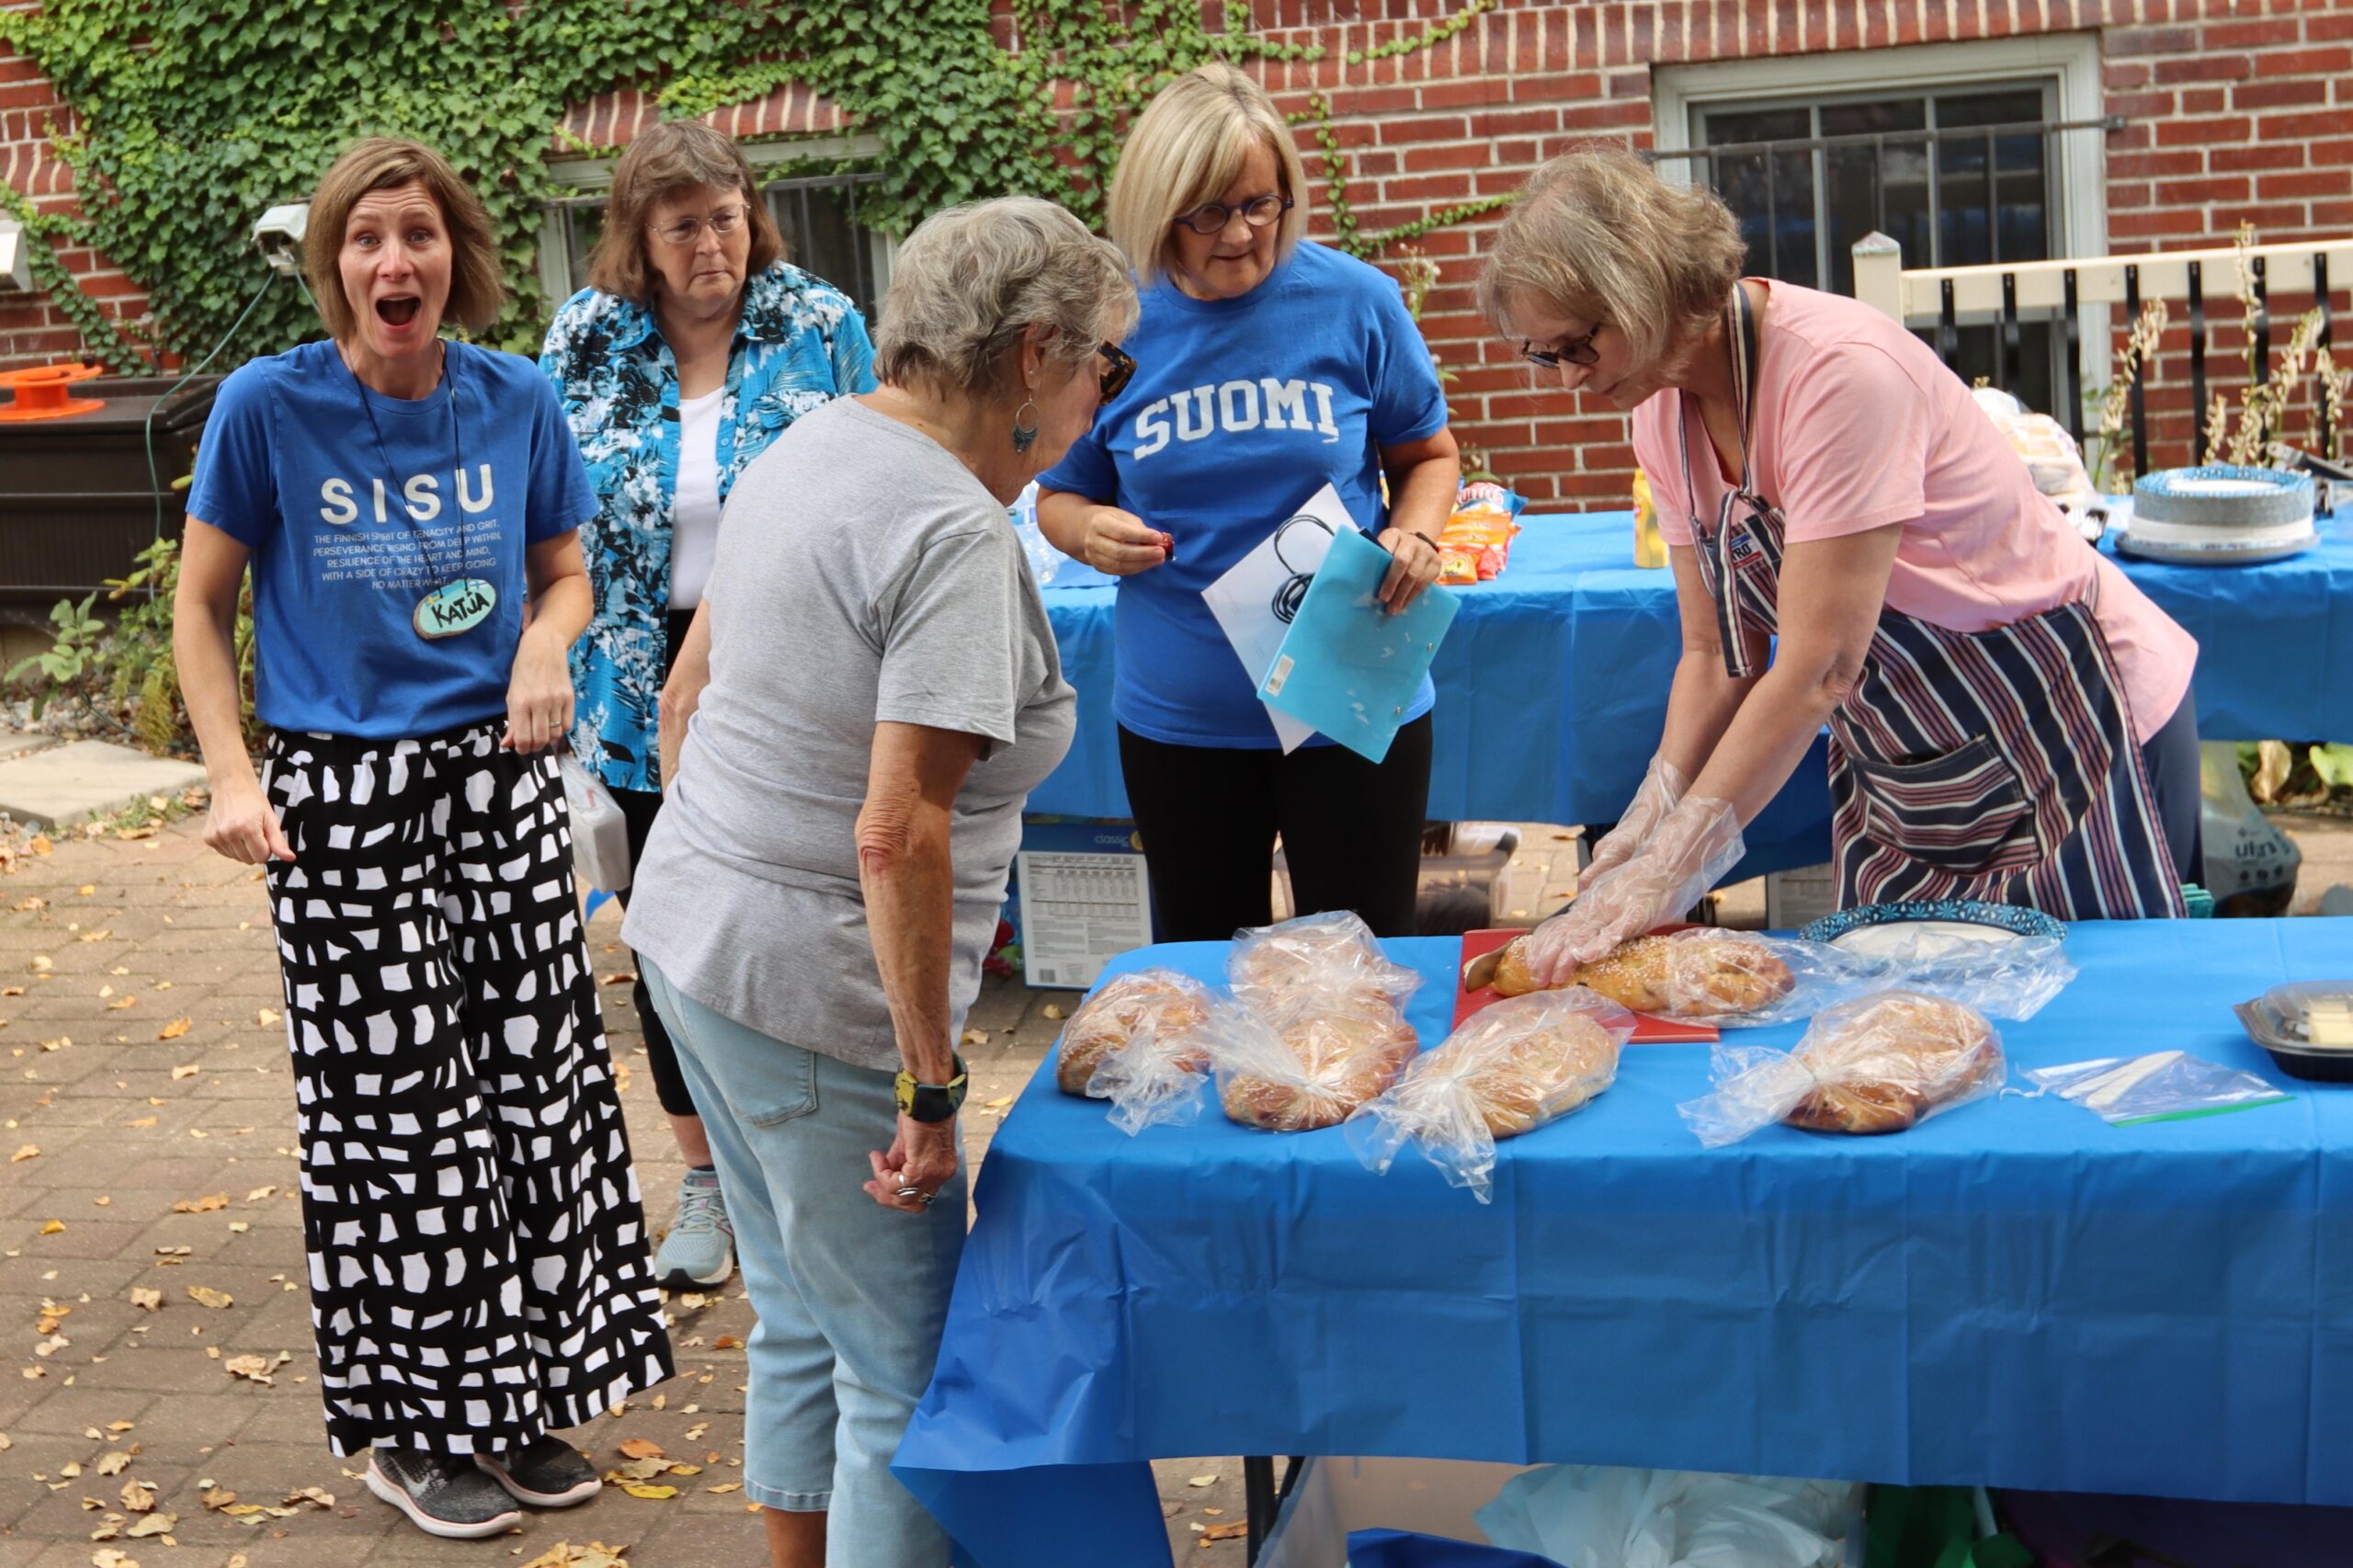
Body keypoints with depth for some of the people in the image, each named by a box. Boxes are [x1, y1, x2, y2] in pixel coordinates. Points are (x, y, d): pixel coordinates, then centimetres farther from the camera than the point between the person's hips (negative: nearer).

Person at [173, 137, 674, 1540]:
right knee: (394, 1108, 2)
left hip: (500, 777, 3)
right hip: (344, 794, -3)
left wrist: (548, 642, -8)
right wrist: (233, 777, -10)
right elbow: (202, 604, 1)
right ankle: (414, 1427, 19)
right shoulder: (269, 407, -8)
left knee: (536, 1079, 7)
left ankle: (522, 1397, 24)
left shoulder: (518, 402, 0)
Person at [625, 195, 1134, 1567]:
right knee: (907, 1371, 4)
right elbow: (897, 835, -27)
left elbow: (688, 694, 15)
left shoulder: (810, 446, 6)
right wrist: (932, 1087, -21)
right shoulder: (959, 537, -21)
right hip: (815, 996, -10)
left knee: (805, 1323, 24)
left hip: (689, 940, 10)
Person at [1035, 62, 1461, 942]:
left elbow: (1428, 454, 6)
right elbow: (1059, 498, 6)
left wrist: (1416, 533, -15)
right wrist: (1090, 529, -17)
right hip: (1178, 720, 1)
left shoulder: (1355, 303, -6)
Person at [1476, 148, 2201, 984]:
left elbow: (1818, 667, -31)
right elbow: (1715, 656, 0)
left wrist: (1665, 872, -32)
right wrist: (1650, 815, -16)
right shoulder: (1664, 410, -4)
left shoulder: (1839, 372, -28)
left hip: (2070, 724, -7)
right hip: (1902, 766, 7)